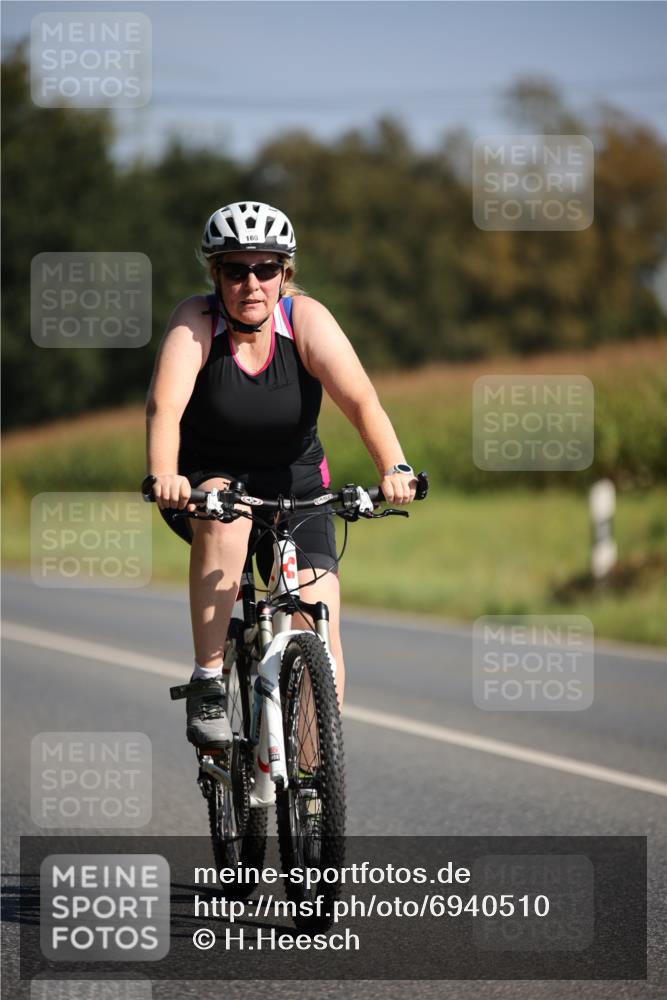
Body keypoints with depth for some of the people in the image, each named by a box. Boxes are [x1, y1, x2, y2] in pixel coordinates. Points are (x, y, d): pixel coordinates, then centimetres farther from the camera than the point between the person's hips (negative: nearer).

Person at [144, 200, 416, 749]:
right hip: (207, 481, -1)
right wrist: (164, 477, -51)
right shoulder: (195, 322, -17)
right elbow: (165, 405, -32)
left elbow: (361, 400, -28)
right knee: (225, 516, -37)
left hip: (295, 487, 1)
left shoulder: (306, 319, -16)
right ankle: (207, 684, -29)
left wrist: (394, 467, -46)